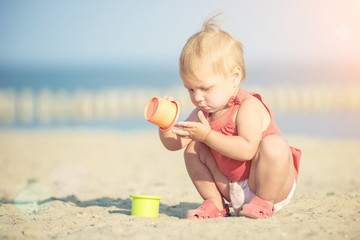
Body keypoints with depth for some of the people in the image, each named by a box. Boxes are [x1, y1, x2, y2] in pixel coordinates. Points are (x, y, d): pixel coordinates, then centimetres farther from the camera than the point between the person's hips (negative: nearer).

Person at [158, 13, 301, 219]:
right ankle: (215, 204, 3)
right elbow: (175, 143, -1)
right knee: (193, 149, -2)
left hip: (272, 185, -6)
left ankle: (265, 202, -13)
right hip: (232, 190, 6)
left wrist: (207, 135, -39)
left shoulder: (249, 107, -23)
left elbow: (247, 150, -36)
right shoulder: (203, 112, 1)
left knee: (274, 145, -34)